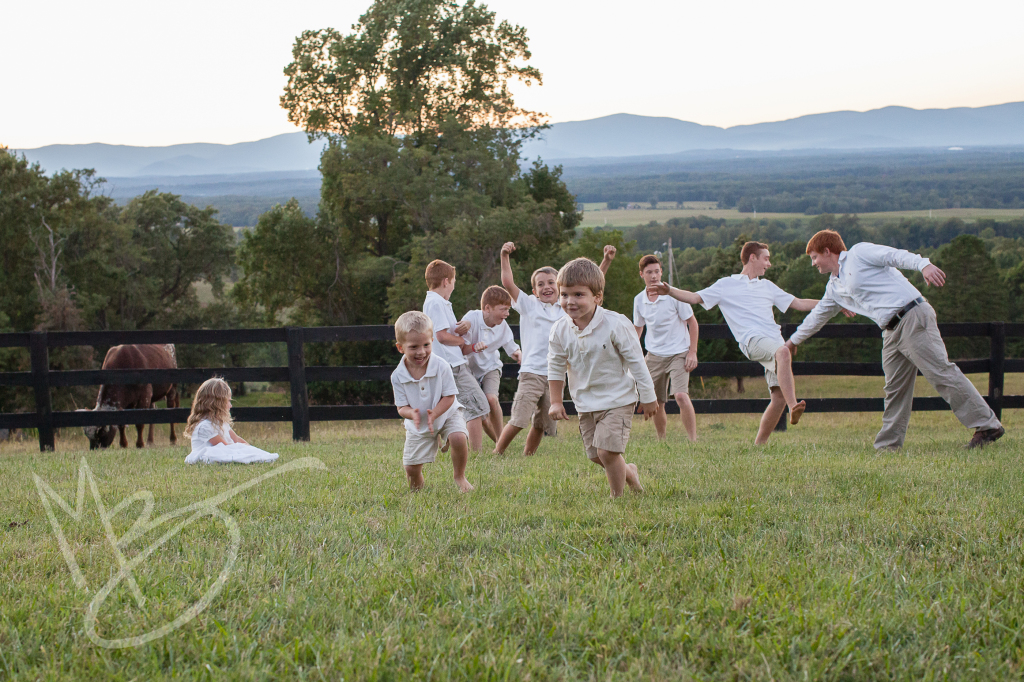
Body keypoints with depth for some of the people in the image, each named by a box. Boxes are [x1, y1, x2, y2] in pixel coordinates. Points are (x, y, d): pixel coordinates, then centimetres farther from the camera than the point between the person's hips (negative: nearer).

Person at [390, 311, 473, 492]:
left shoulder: (441, 366, -23)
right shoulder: (398, 376, -18)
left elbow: (449, 396, -17)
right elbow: (401, 407, -12)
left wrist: (433, 414, -33)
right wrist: (412, 413, -35)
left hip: (446, 414, -2)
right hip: (418, 426, 2)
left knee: (458, 438, -32)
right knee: (411, 468, 1)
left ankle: (460, 477, -7)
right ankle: (417, 491, 34)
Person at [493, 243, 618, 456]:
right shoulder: (529, 305, 4)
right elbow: (508, 283, -5)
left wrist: (607, 261, 6)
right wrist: (505, 256, -16)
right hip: (532, 372, -4)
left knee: (541, 425, 8)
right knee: (519, 420, -15)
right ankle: (496, 454, -6)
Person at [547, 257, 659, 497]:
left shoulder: (615, 324, -20)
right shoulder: (560, 330, -7)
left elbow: (636, 362, -11)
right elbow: (555, 367, 8)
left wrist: (648, 397, -5)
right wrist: (555, 401, 7)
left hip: (617, 399, -5)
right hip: (585, 403, 5)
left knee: (607, 451, -16)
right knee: (595, 456, 9)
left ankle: (617, 497, 4)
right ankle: (629, 472, 38)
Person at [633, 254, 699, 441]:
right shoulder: (639, 300, 2)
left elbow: (692, 323, -3)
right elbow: (638, 328, 19)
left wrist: (692, 352, -9)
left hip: (678, 353, -4)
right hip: (654, 355, 4)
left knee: (681, 395, -23)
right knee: (656, 403, 5)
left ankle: (693, 439, -16)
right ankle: (661, 441, 25)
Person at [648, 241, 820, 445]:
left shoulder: (768, 286, 30)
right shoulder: (726, 285, 16)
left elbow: (799, 303, 34)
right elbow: (694, 298, 10)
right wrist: (668, 290, -7)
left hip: (774, 341, 6)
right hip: (752, 340, -6)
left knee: (779, 395, -9)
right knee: (783, 352, -38)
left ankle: (759, 444, 1)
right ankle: (794, 406, -48)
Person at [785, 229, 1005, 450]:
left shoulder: (859, 253, 0)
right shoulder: (834, 288, 24)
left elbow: (897, 256, -12)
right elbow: (818, 315, 38)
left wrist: (924, 265, -30)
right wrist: (794, 340, 48)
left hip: (912, 317, -9)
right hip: (892, 332, 9)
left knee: (941, 373, -13)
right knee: (895, 389, 9)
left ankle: (988, 425, -13)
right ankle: (888, 445, 13)